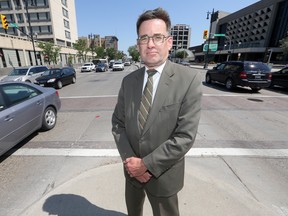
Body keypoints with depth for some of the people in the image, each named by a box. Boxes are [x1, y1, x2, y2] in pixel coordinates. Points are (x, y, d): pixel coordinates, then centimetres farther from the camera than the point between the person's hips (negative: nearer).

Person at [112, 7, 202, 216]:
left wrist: (146, 164, -19)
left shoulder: (189, 79, -18)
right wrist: (130, 160, -14)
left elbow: (185, 136, -22)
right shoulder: (128, 81, -5)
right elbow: (118, 123, -2)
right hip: (132, 170, 4)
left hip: (163, 174, -3)